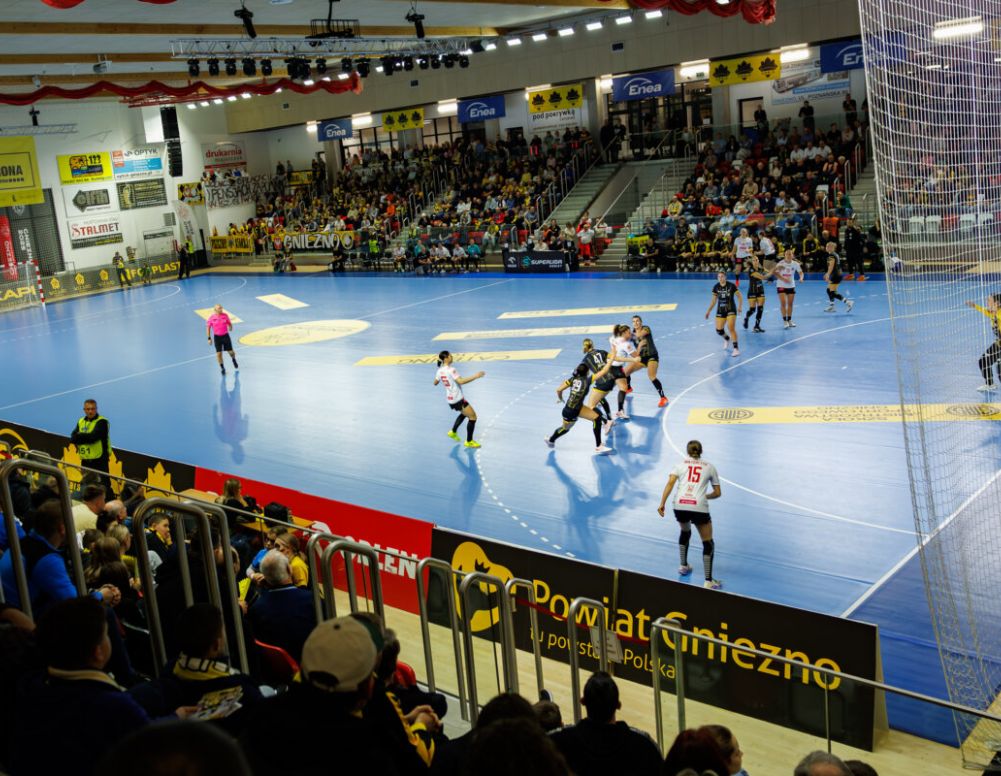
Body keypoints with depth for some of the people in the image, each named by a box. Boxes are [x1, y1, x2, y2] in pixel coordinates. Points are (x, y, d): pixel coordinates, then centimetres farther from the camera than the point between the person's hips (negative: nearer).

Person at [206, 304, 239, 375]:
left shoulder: (225, 315, -3)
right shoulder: (211, 318, -7)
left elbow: (229, 323, 8)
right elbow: (208, 328, 0)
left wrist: (230, 327, -17)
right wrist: (209, 338, -5)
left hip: (225, 336, 1)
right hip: (217, 337, -1)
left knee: (231, 352, 5)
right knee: (219, 353, -3)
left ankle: (234, 360, 39)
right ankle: (222, 368, 14)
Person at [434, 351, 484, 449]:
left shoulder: (440, 371, 3)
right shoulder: (451, 370, -22)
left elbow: (435, 383, 17)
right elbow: (461, 381, -32)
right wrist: (475, 376, -29)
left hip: (450, 399, 9)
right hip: (457, 399, -9)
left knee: (464, 413, 32)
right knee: (473, 416, 0)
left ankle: (453, 432, 38)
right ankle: (469, 441, 6)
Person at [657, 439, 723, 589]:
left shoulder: (681, 464, 16)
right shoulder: (709, 467, 17)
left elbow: (670, 483, 0)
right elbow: (717, 493, 19)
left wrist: (662, 503, -3)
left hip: (679, 505, 2)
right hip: (699, 507, -2)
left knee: (685, 532, 34)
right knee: (708, 543, 11)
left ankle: (683, 566, 42)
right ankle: (708, 582, 3)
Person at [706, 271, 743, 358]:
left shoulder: (731, 286, -11)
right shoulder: (716, 287, -1)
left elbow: (739, 297, -5)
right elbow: (714, 300, 10)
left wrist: (740, 306, -19)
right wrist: (708, 311, 8)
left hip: (731, 310, -4)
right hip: (720, 311, 4)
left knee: (731, 328, -18)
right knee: (719, 330, 0)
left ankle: (736, 349, -12)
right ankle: (727, 338, 36)